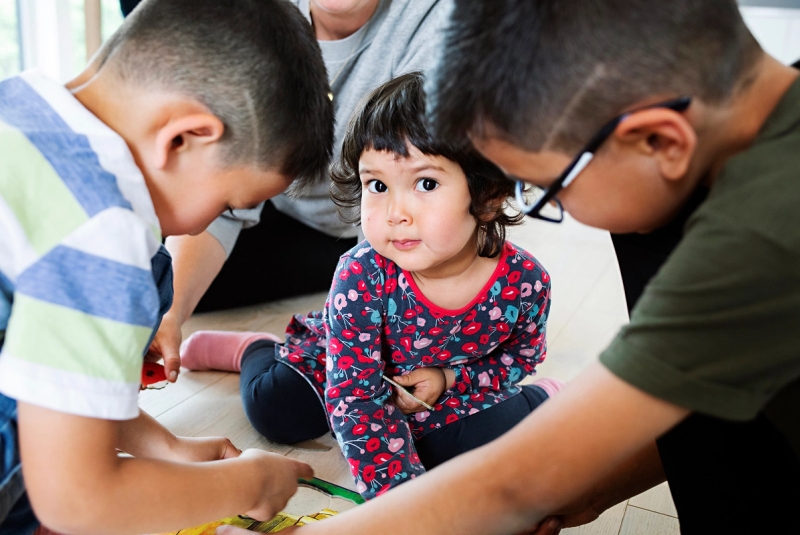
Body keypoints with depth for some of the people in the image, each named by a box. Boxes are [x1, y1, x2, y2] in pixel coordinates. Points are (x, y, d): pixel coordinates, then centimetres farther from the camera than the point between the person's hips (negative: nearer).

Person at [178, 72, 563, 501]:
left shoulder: (524, 281, -30)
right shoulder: (361, 276, -36)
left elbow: (524, 351, -6)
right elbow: (356, 400, -33)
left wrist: (450, 380, -23)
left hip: (455, 395, 1)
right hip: (358, 373, -1)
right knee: (274, 407, -15)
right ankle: (254, 349, 21)